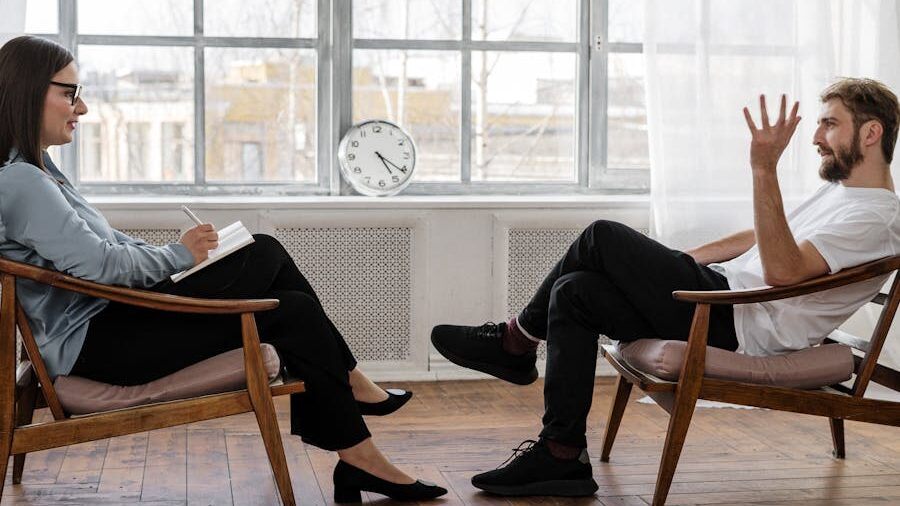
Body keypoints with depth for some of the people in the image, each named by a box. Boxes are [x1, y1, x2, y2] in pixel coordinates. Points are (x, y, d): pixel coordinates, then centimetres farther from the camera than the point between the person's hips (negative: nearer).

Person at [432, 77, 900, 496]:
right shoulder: (840, 190, 21)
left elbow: (782, 269, -27)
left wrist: (765, 170, -34)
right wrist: (672, 262, 24)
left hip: (739, 325, -11)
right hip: (724, 292, 11)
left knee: (602, 238, -13)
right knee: (574, 293, -1)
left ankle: (516, 342, 4)